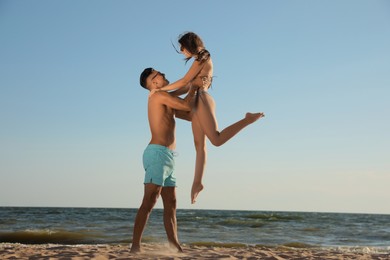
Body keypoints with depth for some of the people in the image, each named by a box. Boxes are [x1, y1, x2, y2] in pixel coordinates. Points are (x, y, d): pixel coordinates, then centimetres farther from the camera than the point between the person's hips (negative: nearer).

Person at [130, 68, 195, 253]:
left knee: (171, 204, 7)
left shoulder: (167, 102, 23)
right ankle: (135, 246, -18)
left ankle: (175, 246, 8)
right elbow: (187, 106, -10)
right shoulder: (159, 95, -5)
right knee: (149, 202, -15)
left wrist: (195, 90, 25)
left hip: (167, 157, 10)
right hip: (158, 153, -10)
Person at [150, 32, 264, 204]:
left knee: (217, 139, -21)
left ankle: (248, 119, -15)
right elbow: (188, 87, 24)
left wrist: (161, 89, -3)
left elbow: (185, 81, -9)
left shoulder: (202, 58, -4)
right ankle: (197, 183, 4)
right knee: (199, 145, 5)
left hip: (202, 100, -9)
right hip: (197, 102, 9)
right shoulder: (200, 61, 23)